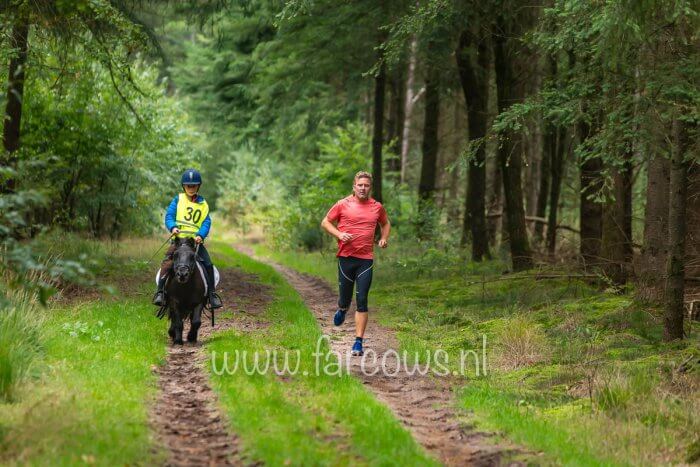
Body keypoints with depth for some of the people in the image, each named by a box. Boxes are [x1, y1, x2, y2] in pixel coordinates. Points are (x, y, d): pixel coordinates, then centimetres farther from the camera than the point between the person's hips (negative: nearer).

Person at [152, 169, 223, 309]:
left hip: (196, 240, 2)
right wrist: (172, 227, -22)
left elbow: (206, 223, 2)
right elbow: (169, 215, -1)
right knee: (167, 262, -22)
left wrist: (201, 235, -18)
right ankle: (160, 292, -19)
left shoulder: (203, 204, 12)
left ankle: (211, 294, 3)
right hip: (178, 239, -2)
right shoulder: (178, 199, 8)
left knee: (208, 265, -10)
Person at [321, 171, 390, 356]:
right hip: (346, 257, 0)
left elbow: (385, 224, 26)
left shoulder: (377, 207, 8)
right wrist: (339, 234, -10)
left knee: (362, 301, -6)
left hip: (366, 259, 1)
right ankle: (342, 309, 47)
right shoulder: (343, 205, 1)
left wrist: (384, 239, 7)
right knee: (345, 298, 8)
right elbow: (325, 222, 7)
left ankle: (358, 342, -3)